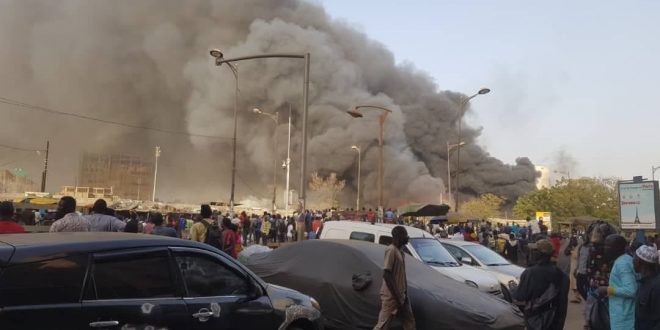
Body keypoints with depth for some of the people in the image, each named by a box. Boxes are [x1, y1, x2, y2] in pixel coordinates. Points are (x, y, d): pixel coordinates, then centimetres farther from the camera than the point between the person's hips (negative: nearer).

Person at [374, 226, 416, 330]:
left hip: (401, 296, 9)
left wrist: (405, 294, 12)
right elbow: (386, 275, -22)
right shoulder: (391, 250, -18)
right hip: (391, 296, -9)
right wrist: (397, 296, -19)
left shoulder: (400, 251, 11)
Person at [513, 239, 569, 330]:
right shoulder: (558, 273, -5)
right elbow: (562, 298, 3)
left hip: (535, 317, -5)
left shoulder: (530, 272, -22)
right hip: (552, 318, 5)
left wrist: (512, 290, 6)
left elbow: (520, 296, -15)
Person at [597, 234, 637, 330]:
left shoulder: (622, 263, -20)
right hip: (624, 313, 10)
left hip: (623, 316, -10)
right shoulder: (625, 260, 12)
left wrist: (608, 290, -17)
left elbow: (630, 290, -27)